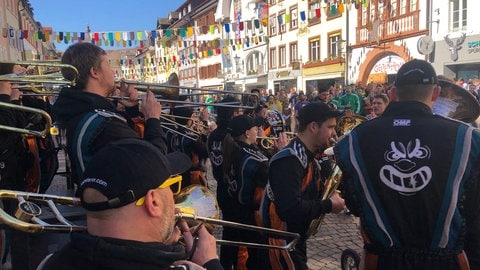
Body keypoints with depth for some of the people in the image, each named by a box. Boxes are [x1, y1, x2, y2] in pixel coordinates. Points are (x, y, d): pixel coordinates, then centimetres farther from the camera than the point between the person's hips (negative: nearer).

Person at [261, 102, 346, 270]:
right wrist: (329, 205, -21)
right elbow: (291, 209, -34)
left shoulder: (309, 156, 7)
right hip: (282, 242, -10)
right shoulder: (289, 160, -25)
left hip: (297, 240, 10)